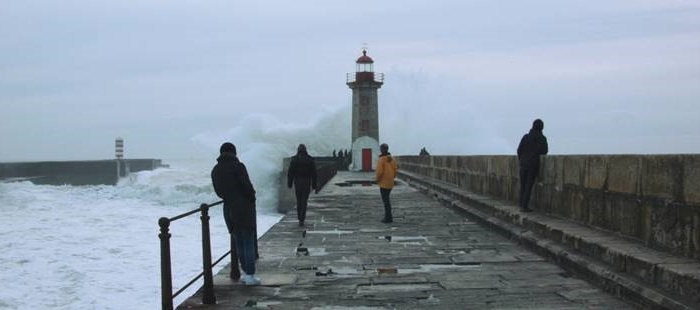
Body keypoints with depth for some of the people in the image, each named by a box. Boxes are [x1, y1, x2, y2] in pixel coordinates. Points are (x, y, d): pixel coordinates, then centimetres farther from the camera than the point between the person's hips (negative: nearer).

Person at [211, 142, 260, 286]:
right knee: (248, 242, 0)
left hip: (229, 209, 6)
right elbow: (247, 186, -14)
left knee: (239, 243, 15)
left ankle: (246, 273, 20)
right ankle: (250, 275, 1)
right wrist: (252, 198, 3)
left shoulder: (215, 170, 7)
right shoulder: (238, 166, -12)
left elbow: (218, 191, 10)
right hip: (244, 207, -6)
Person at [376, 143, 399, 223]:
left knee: (385, 200, -1)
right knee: (386, 199, 21)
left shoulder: (381, 160, -17)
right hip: (390, 183, 7)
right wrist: (392, 177, 14)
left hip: (383, 183, -7)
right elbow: (395, 169, 3)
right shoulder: (392, 159, 4)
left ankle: (388, 218, 2)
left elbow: (379, 171, -22)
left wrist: (377, 179, -6)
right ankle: (388, 215, 23)